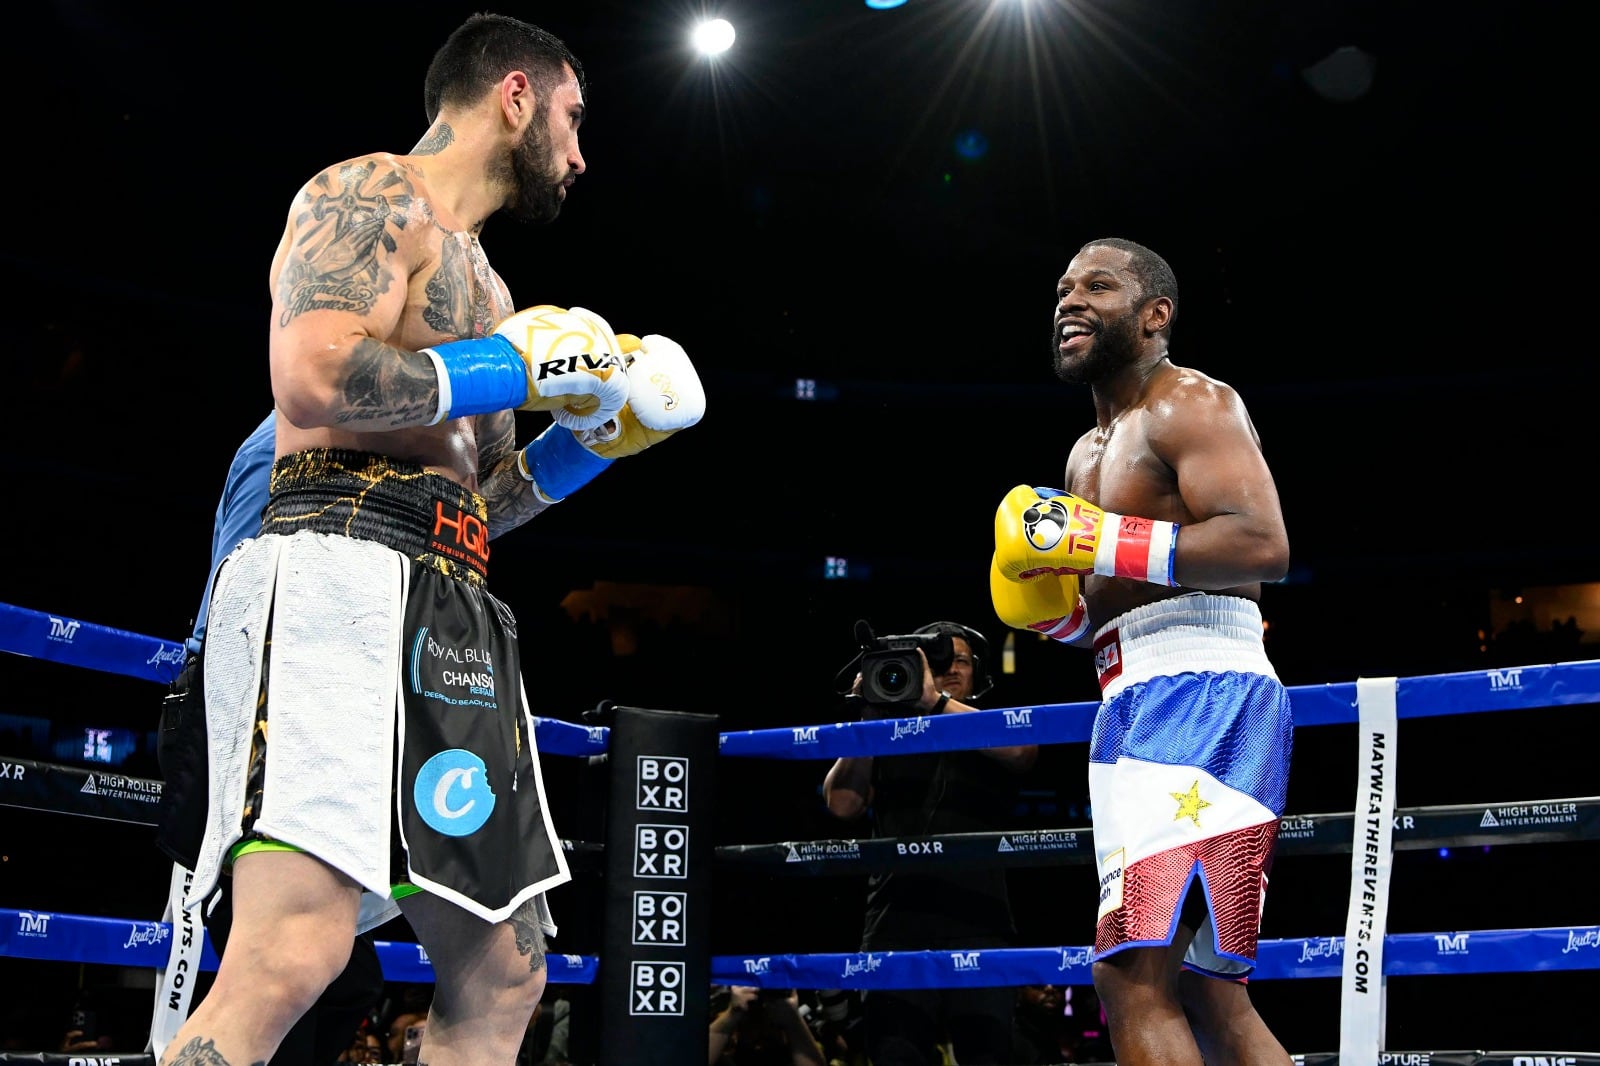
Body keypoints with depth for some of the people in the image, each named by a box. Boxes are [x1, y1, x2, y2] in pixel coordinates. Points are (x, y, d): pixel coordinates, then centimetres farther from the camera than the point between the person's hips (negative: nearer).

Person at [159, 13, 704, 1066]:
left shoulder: (474, 273, 31)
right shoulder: (370, 192, 3)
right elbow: (312, 378, -16)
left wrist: (597, 436, 18)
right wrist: (523, 363, -7)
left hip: (453, 607, 9)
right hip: (340, 568, -9)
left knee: (502, 976, 5)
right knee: (291, 953, -23)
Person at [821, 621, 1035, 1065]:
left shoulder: (994, 740, 19)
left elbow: (1024, 748, -6)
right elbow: (842, 804, 6)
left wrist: (935, 699, -9)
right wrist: (866, 717, 4)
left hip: (977, 923, 0)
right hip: (898, 920, 1)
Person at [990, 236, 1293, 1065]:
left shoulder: (1189, 403, -3)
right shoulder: (1089, 453, 26)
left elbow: (1262, 543, -19)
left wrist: (1099, 542, -18)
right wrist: (1053, 608, 10)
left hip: (1201, 694, -10)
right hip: (1136, 705, 10)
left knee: (1131, 973, -19)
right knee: (1206, 995, 11)